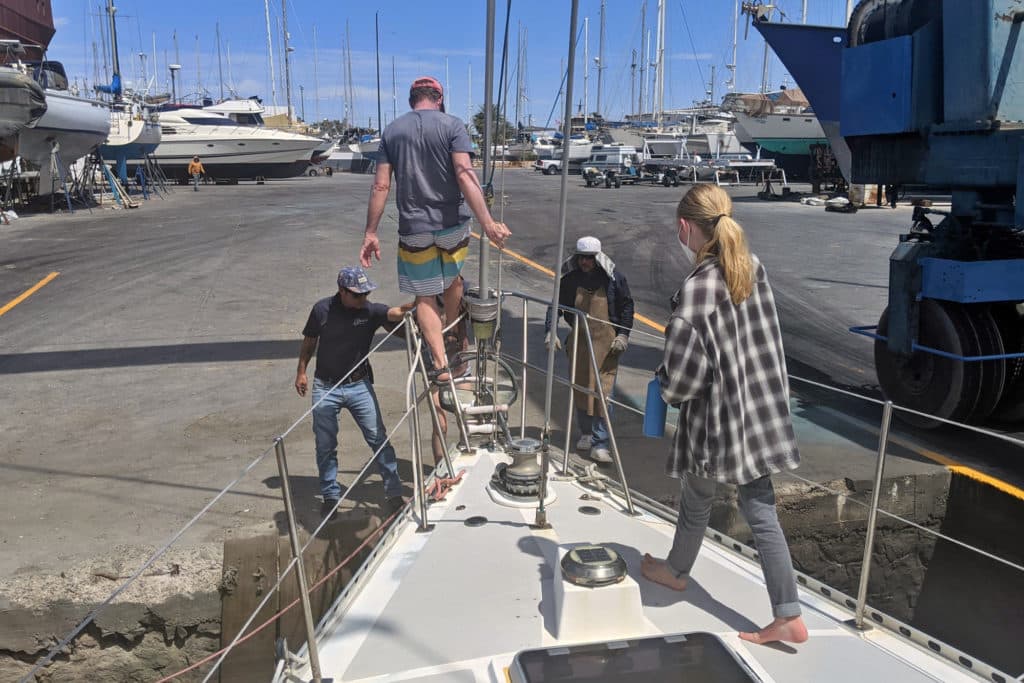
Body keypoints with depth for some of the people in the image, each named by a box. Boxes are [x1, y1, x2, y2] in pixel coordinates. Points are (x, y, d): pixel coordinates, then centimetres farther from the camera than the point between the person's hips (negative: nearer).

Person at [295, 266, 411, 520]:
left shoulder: (370, 311, -10)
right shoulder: (322, 309, -7)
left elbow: (395, 312, -30)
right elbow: (309, 341, 7)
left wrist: (416, 304, -49)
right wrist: (301, 372, 8)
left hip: (359, 385, 0)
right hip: (325, 387, 1)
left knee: (379, 439, -4)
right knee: (325, 446, 9)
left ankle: (394, 494, 4)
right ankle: (330, 496, 27)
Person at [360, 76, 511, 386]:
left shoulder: (391, 131, 4)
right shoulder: (452, 125, -4)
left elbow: (380, 186, -1)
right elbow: (465, 174, -17)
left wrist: (370, 233, 2)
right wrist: (487, 222, -22)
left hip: (414, 227, 1)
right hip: (453, 222, 0)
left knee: (425, 296, 8)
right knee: (452, 279, 25)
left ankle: (441, 363, -3)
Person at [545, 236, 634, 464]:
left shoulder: (613, 277, -5)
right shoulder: (569, 278, 0)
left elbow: (627, 306, 4)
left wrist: (623, 335, -2)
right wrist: (551, 331, -5)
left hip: (606, 342, -3)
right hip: (579, 340, 3)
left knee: (603, 391, -8)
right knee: (580, 387, 11)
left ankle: (600, 444, -5)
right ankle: (586, 434, 29)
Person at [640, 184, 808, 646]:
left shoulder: (697, 288, -22)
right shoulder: (753, 268, 0)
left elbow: (684, 370, -20)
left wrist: (668, 390, 2)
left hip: (716, 415, -6)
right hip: (761, 411, 6)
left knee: (697, 500, 18)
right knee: (759, 508, 11)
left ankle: (676, 570, 44)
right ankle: (788, 616, 15)